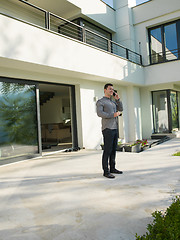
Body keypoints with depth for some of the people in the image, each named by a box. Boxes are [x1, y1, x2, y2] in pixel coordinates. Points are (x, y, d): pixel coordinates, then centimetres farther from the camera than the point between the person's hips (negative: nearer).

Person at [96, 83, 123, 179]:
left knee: (113, 150, 11)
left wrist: (117, 99, 9)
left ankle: (112, 168, 21)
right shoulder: (100, 101, -2)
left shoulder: (112, 102, 23)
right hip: (107, 129, -8)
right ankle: (106, 171, -2)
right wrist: (113, 115, -21)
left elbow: (120, 109, 18)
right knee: (107, 150, -8)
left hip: (115, 128, 8)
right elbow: (100, 113, -17)